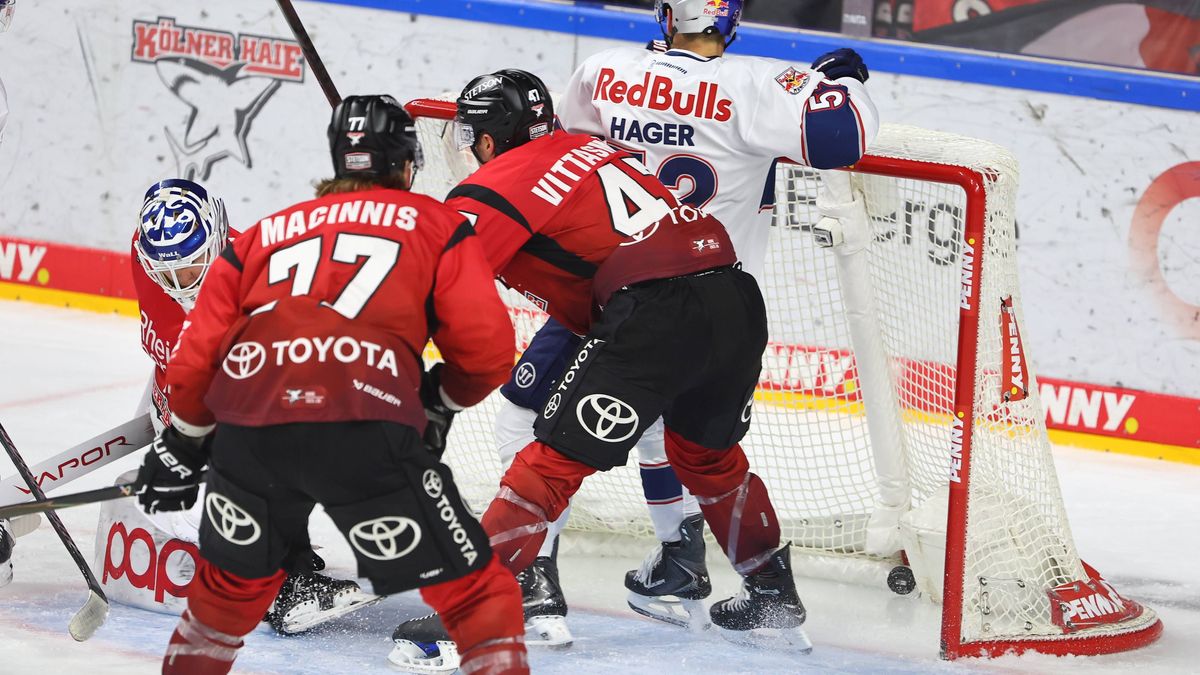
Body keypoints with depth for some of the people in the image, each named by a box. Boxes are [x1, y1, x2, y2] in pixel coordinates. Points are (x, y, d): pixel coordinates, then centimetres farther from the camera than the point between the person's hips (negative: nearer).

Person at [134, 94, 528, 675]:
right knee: (479, 596, 4)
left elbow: (196, 357, 24)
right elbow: (486, 350, 9)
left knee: (232, 585, 30)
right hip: (367, 430, -4)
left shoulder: (265, 233, 27)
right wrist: (437, 397, 29)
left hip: (248, 430, 4)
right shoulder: (436, 226, 18)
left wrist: (181, 448, 39)